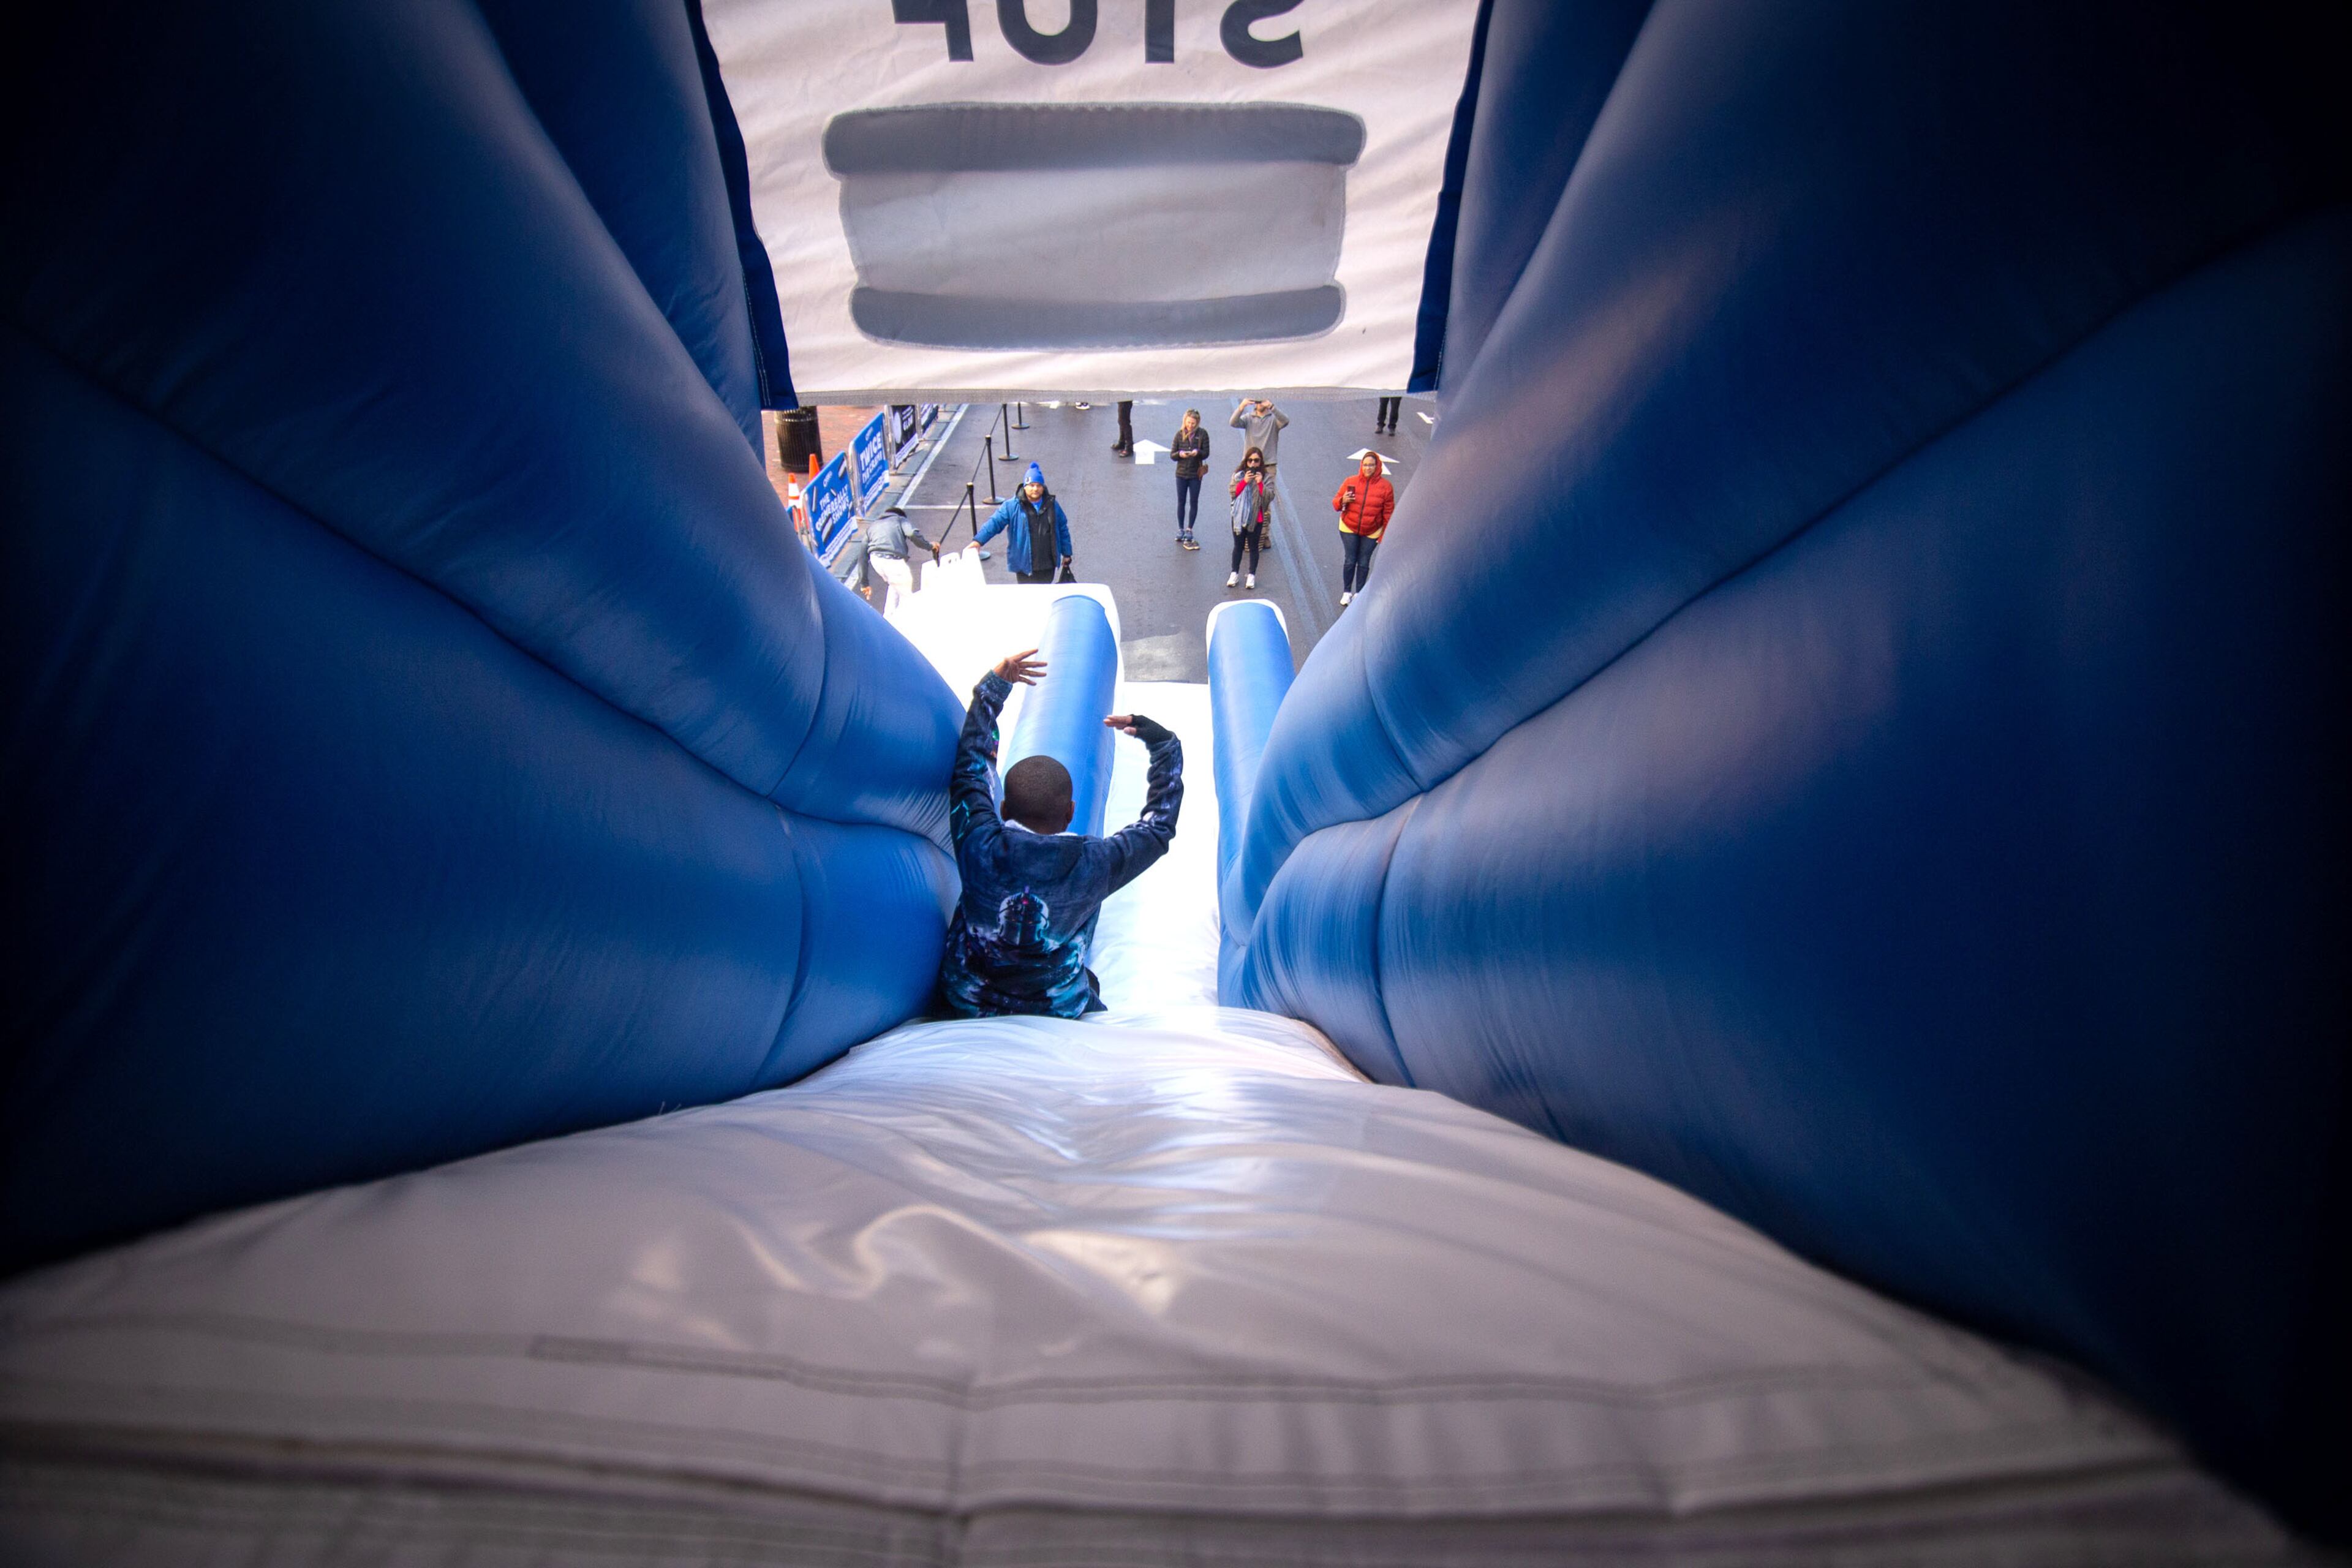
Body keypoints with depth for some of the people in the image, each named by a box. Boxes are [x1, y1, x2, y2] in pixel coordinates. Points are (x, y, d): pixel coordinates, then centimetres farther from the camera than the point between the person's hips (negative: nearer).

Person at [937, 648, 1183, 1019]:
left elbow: (969, 765, -5)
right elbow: (1159, 824, -7)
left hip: (963, 1005, 1)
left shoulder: (979, 846, -22)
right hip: (1056, 1016, -1)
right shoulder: (1093, 865, -24)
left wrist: (992, 687, 3)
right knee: (1088, 983, 32)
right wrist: (1162, 742, 1)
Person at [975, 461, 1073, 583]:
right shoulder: (1012, 506, -7)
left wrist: (1066, 554, 14)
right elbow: (995, 522, -10)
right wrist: (978, 540, -23)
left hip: (1048, 565, 3)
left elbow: (1063, 529, 13)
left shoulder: (1052, 505, 4)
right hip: (1024, 565, -3)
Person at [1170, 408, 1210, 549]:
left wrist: (1198, 452, -25)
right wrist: (1180, 454, -22)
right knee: (1181, 502, 9)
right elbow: (1172, 455, -1)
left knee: (1194, 503, 4)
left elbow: (1206, 453, -5)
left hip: (1196, 474, -1)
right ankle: (1181, 530, 20)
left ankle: (1189, 530, 16)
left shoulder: (1202, 434, -5)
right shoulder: (1180, 434, -2)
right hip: (1181, 473, 1)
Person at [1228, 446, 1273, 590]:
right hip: (1239, 517, 2)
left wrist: (1260, 484, -23)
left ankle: (1252, 575, 18)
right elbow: (1233, 492, -7)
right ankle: (1234, 573, 23)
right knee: (1238, 546, 12)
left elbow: (1270, 497, -11)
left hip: (1256, 519, -2)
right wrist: (1244, 482, -19)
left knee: (1254, 547, 8)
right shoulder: (1239, 474, 1)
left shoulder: (1266, 476, -4)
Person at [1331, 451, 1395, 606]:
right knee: (1350, 561, 2)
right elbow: (1336, 503, 2)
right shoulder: (1350, 481, -6)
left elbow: (1389, 513, -3)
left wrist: (1385, 535, -5)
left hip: (1371, 532, 0)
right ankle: (1347, 592, 17)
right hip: (1349, 529, 0)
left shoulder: (1386, 486, -8)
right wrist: (1343, 501, -22)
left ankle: (1359, 594, 19)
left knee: (1364, 563, 5)